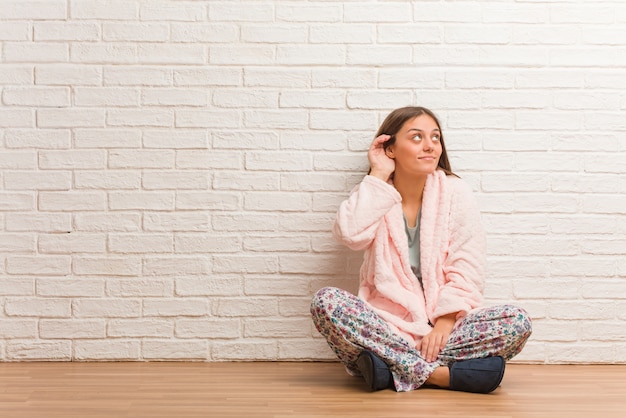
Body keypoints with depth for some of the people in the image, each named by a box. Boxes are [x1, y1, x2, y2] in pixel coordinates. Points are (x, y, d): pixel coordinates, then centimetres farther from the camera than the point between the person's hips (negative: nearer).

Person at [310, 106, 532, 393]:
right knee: (325, 301, -28)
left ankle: (390, 369, -27)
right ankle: (440, 375, -28)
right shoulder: (375, 195, 5)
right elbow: (350, 234, -19)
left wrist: (444, 324, -16)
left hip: (444, 324, 1)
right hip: (386, 321, 0)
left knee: (517, 321, -25)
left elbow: (466, 270, -3)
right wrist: (379, 175, -11)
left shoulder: (454, 192, 3)